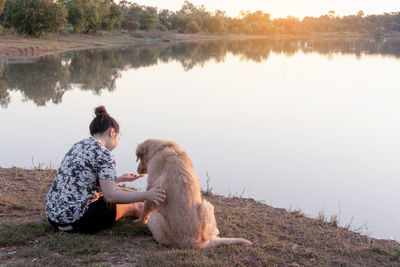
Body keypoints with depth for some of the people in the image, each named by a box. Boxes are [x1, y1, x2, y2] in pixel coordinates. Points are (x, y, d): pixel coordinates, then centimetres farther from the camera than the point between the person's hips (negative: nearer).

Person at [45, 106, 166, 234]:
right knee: (133, 206, 15)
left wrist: (119, 179, 32)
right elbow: (110, 195, -23)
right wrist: (146, 195, -26)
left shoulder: (79, 146, 13)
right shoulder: (103, 153, -14)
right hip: (78, 220, -9)